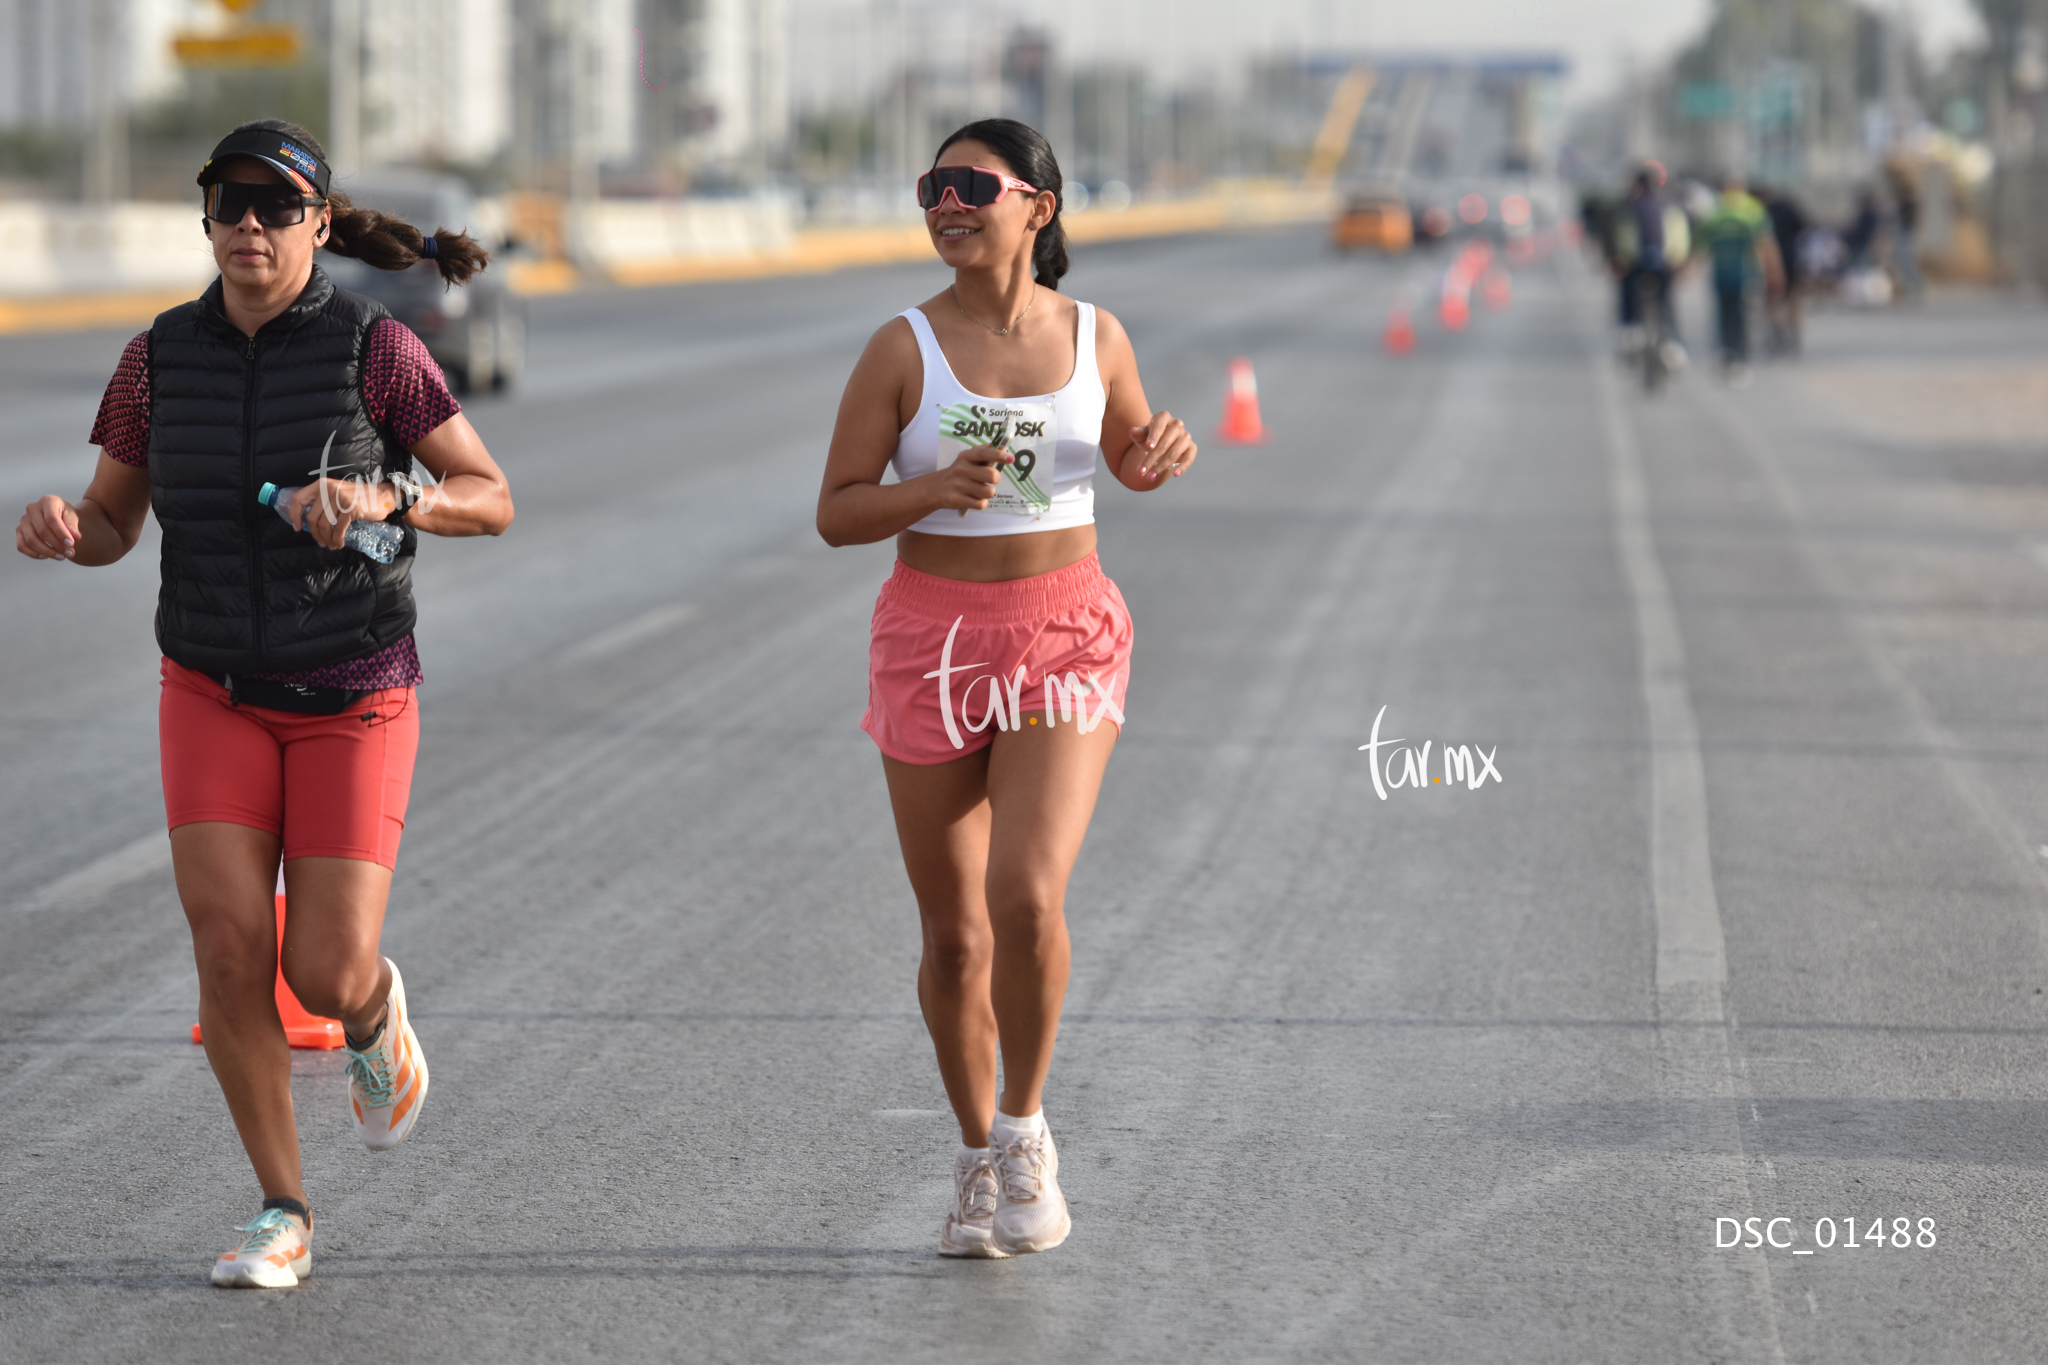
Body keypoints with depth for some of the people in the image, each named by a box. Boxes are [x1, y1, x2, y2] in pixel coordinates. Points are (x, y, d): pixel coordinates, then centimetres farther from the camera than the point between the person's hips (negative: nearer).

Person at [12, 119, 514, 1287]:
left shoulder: (375, 346, -11)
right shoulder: (161, 358, -2)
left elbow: (492, 499, -7)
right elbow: (115, 524, 8)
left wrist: (382, 499, -26)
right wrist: (61, 530, -16)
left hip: (355, 702, -2)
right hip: (215, 695, 2)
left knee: (329, 977, -9)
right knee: (229, 948, -11)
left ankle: (377, 1012, 31)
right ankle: (284, 1214, 6)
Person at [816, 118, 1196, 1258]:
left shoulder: (1095, 339, 1)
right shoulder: (904, 350, -5)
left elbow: (1130, 458, 19)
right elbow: (837, 513, -4)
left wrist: (1166, 453, -5)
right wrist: (937, 489, -22)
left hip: (1067, 640, 0)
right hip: (934, 642, 0)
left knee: (1027, 898, -19)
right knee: (955, 936, 6)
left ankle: (1027, 1132, 4)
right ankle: (978, 1153, 29)